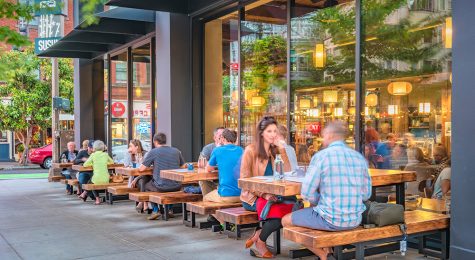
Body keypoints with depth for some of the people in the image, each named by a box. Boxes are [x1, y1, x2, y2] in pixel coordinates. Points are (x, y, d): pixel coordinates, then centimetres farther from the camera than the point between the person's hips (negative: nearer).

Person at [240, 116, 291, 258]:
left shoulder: (274, 150, 10)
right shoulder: (251, 150, -8)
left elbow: (287, 173, 0)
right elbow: (245, 179, -13)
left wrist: (282, 149, -7)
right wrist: (263, 194, -24)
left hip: (270, 195, 6)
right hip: (252, 196, -6)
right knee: (280, 212, -29)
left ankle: (259, 234, -4)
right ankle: (260, 241, -2)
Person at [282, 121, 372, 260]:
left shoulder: (321, 156, -12)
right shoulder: (359, 157, 3)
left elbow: (307, 193, -12)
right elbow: (366, 194, 7)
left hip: (331, 219, -7)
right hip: (355, 220, 7)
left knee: (286, 220, 18)